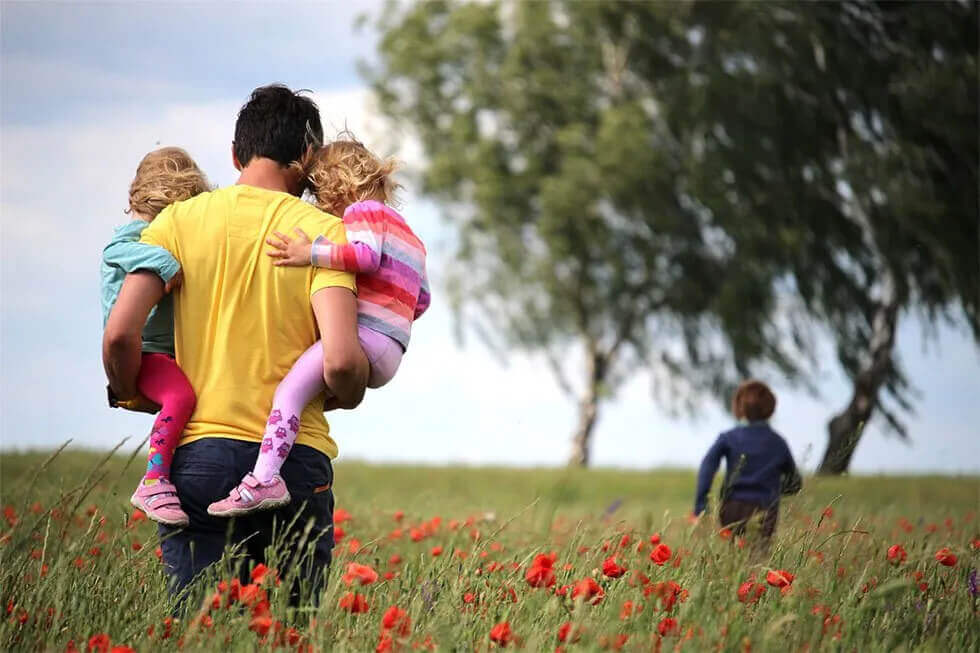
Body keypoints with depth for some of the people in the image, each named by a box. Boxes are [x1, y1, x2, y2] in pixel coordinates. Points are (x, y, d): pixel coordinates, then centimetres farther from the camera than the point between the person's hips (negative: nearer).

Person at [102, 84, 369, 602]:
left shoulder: (180, 220, 4)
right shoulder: (323, 231, 0)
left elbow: (119, 334, -5)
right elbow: (340, 361, -13)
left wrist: (130, 395, 15)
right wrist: (348, 396, 10)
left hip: (197, 450, 1)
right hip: (295, 459, -1)